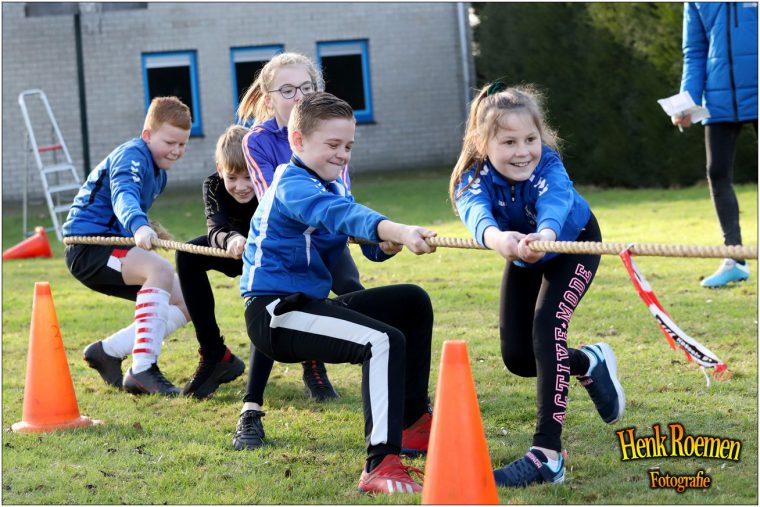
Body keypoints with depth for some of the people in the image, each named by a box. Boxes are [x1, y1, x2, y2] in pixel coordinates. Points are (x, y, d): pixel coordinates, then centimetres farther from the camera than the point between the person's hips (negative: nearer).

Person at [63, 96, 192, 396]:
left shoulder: (159, 173, 14)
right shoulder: (132, 156, -16)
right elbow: (124, 194, -38)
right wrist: (139, 226, -56)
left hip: (113, 248, 10)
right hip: (87, 245, -10)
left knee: (184, 305, 3)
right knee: (161, 270, -34)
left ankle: (108, 351, 5)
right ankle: (143, 369, -37)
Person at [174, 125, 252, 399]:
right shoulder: (214, 185, -25)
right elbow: (216, 230, -42)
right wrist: (231, 240, -67)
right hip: (239, 251, 3)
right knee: (187, 256, -23)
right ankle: (215, 355, -17)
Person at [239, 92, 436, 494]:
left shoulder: (333, 185, 16)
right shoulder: (292, 184, -15)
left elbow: (370, 244, 8)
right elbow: (339, 214, -38)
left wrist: (388, 243, -18)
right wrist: (396, 230, -54)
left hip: (308, 303, 11)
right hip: (274, 313, -11)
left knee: (413, 303, 18)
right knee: (384, 342, -30)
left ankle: (412, 422, 21)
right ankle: (381, 465, -39)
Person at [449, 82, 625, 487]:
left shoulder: (548, 168, -37)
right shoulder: (475, 177, -32)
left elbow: (556, 204, -59)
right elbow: (475, 211, -55)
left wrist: (545, 235, -84)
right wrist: (496, 237, -80)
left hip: (573, 245, -4)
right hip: (525, 257, 4)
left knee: (547, 323, -27)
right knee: (517, 357, 2)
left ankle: (548, 454, -28)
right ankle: (589, 363, 35)